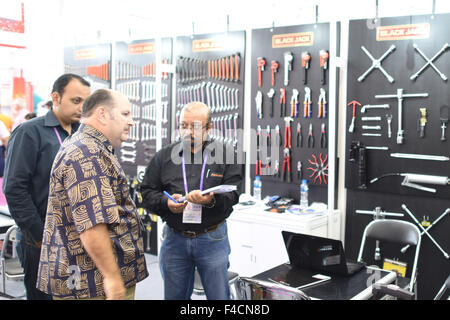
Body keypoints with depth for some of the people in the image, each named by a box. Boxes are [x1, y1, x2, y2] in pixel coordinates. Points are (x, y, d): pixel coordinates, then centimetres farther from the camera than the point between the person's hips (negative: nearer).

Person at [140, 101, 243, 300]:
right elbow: (147, 193, 5)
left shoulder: (226, 154, -1)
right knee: (174, 296, 15)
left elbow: (232, 193, -8)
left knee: (219, 296, 7)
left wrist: (211, 200, -29)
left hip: (212, 239, -2)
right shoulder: (164, 156, 6)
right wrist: (167, 203, -16)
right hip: (174, 238, 2)